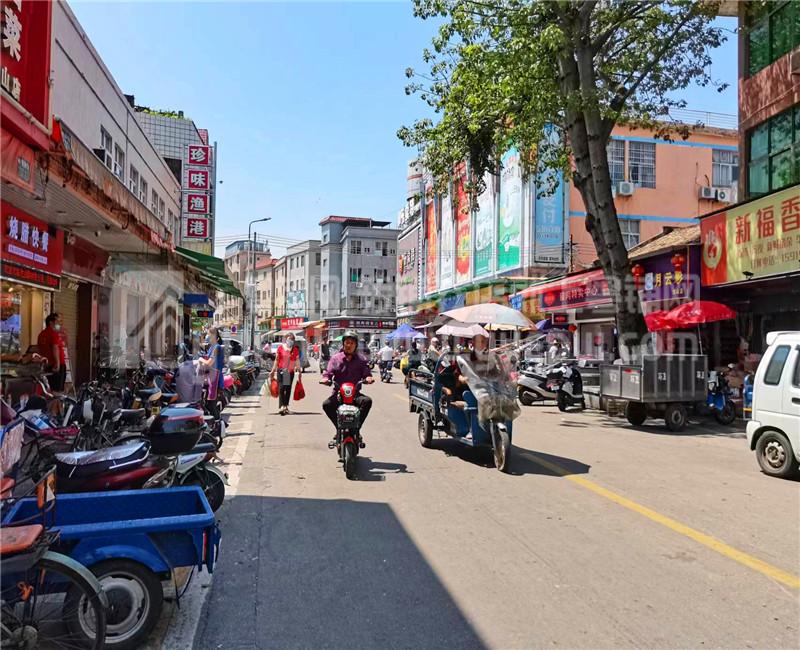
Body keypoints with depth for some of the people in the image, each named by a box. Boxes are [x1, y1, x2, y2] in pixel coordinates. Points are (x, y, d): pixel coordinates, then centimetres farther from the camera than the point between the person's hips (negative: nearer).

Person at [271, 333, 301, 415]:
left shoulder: (295, 349, 2)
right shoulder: (281, 348, 0)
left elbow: (297, 361, 5)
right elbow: (277, 360, 6)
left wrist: (299, 370, 2)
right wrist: (273, 371, 9)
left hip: (290, 371, 2)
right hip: (281, 370, -2)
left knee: (288, 389, 9)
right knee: (281, 388, -13)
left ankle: (286, 406, 21)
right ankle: (281, 406, -20)